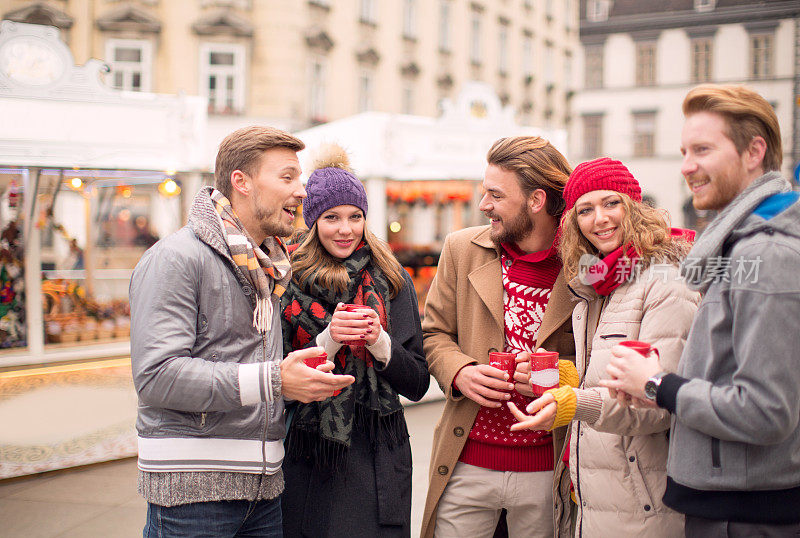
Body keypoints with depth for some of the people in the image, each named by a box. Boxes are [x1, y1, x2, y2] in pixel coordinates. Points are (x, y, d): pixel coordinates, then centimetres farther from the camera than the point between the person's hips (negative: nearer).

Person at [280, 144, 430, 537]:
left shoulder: (393, 282, 4)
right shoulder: (288, 282, 0)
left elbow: (418, 385, 3)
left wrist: (380, 342, -14)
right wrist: (328, 341, -16)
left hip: (378, 461, 1)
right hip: (307, 461, 0)